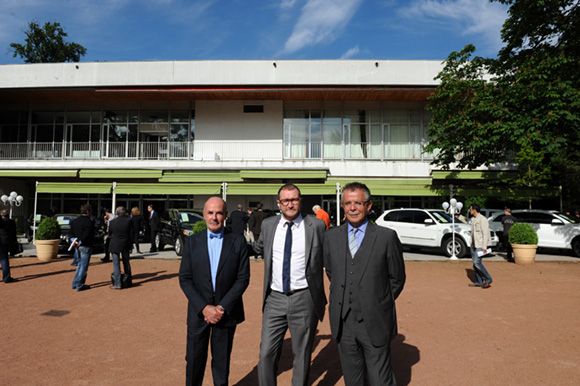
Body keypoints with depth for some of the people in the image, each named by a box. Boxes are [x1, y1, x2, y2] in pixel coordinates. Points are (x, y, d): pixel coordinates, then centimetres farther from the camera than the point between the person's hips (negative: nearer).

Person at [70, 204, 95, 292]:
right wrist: (80, 243, -12)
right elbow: (87, 235, -22)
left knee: (80, 264, 20)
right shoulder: (89, 222, -16)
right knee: (84, 265, 1)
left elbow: (71, 233, 8)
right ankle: (79, 285, 5)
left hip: (78, 246, 8)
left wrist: (74, 241, -4)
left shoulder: (75, 221, 10)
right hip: (86, 246, -8)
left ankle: (75, 283, 23)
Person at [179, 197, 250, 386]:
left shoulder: (238, 241, -4)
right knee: (194, 360, 11)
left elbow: (243, 278, -6)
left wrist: (223, 307, -13)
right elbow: (184, 279, -3)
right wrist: (204, 308, -13)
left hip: (227, 312, -1)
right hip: (198, 312, 1)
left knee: (222, 360, 13)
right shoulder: (192, 242, 0)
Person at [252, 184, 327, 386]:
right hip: (275, 299, 2)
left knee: (302, 355, 13)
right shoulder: (268, 225, 4)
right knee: (266, 354, 4)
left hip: (304, 299, -2)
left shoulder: (317, 226, -4)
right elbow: (259, 247, 24)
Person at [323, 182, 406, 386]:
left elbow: (397, 278, 2)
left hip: (375, 323, -3)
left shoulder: (387, 236, -7)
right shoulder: (331, 236, 3)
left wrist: (380, 305, 7)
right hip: (343, 322, 3)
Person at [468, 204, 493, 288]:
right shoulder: (473, 219, 13)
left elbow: (486, 234, -18)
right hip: (474, 244, 9)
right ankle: (479, 282, 14)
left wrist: (484, 247, -21)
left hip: (480, 244, -9)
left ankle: (488, 279, 1)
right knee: (474, 262, 8)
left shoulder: (482, 219, -15)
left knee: (477, 262, -13)